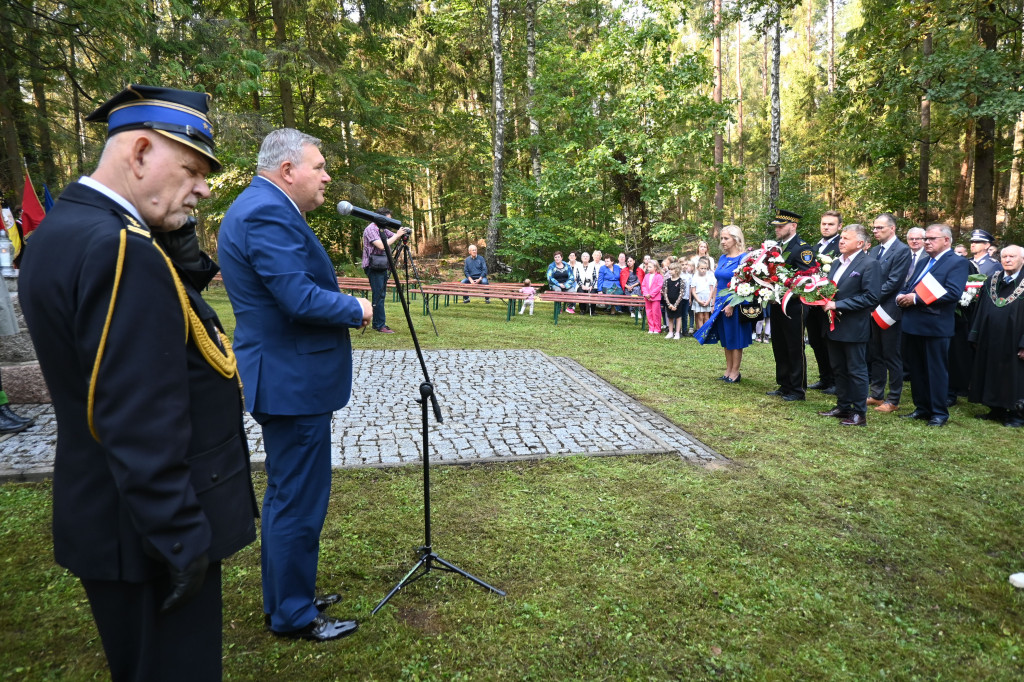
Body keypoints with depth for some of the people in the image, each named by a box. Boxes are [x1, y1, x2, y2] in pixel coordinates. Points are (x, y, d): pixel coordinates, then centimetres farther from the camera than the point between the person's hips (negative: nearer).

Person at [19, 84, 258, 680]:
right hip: (152, 530, -10)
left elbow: (174, 308, 9)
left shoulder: (62, 228, 6)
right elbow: (139, 426, -28)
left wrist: (177, 238, -3)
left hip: (106, 514, 10)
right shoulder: (120, 248, -25)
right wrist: (182, 541, -20)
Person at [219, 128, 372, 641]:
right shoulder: (268, 212, -19)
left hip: (283, 378, 12)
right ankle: (293, 616, 18)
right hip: (293, 382, -12)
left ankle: (284, 598, 36)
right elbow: (300, 299, -27)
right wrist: (356, 310, -10)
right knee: (300, 502, 1)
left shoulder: (258, 206, 15)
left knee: (285, 495, 20)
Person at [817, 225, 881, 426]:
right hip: (834, 325, 8)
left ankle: (859, 413, 11)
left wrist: (837, 305, -21)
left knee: (856, 372, 2)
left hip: (854, 328, -8)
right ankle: (843, 407, 27)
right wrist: (826, 301, -1)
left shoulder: (869, 264, -12)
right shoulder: (837, 263, 14)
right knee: (839, 370, 16)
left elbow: (871, 296, -20)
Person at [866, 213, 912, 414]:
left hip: (888, 311, -7)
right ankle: (876, 395, 23)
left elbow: (894, 282, -17)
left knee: (892, 357, 1)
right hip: (873, 311, 7)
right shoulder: (875, 251, 14)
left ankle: (893, 400, 10)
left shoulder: (902, 250, -10)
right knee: (875, 356, 13)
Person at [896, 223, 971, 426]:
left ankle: (939, 412, 13)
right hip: (913, 324, 8)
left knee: (936, 370, 2)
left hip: (935, 326, -7)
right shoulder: (922, 262, 18)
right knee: (916, 369, 14)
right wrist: (902, 296, -5)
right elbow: (908, 286, 19)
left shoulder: (958, 263, -7)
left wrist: (916, 298, -20)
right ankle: (922, 408, 25)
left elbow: (953, 293, -20)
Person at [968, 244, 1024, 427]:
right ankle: (996, 410, 23)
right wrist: (976, 337, 6)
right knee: (992, 375, 11)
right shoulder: (991, 282, 9)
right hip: (990, 341, 5)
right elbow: (980, 311, 10)